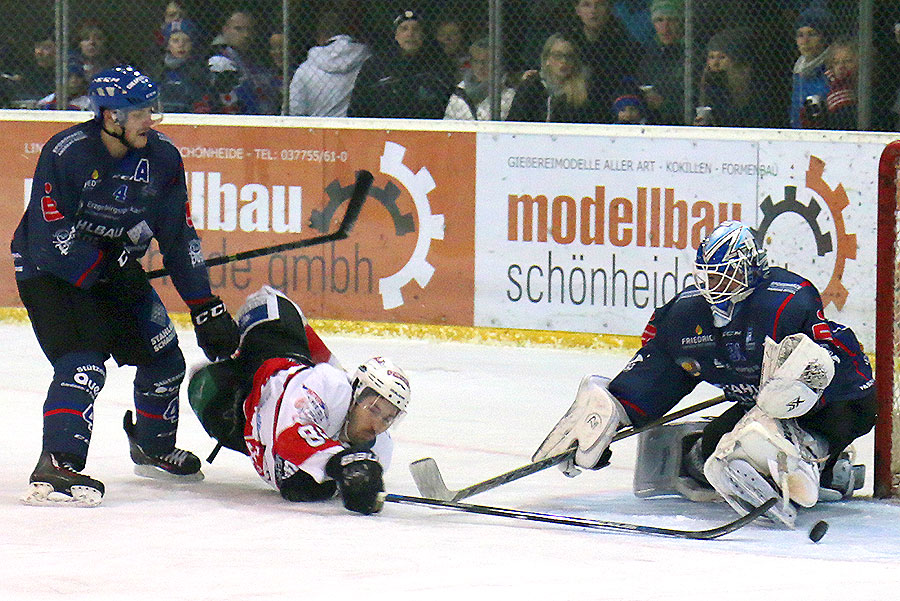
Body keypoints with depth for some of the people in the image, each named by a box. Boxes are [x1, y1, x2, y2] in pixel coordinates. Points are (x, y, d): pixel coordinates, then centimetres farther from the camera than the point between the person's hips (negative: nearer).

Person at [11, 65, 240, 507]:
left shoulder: (162, 157, -7)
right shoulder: (66, 153, -25)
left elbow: (179, 238, -2)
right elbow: (50, 237, -26)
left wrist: (205, 307, -6)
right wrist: (109, 270, -28)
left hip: (117, 269, 7)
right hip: (49, 271, -7)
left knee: (164, 361, 11)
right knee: (82, 362, -25)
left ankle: (153, 449, 35)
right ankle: (54, 469, -33)